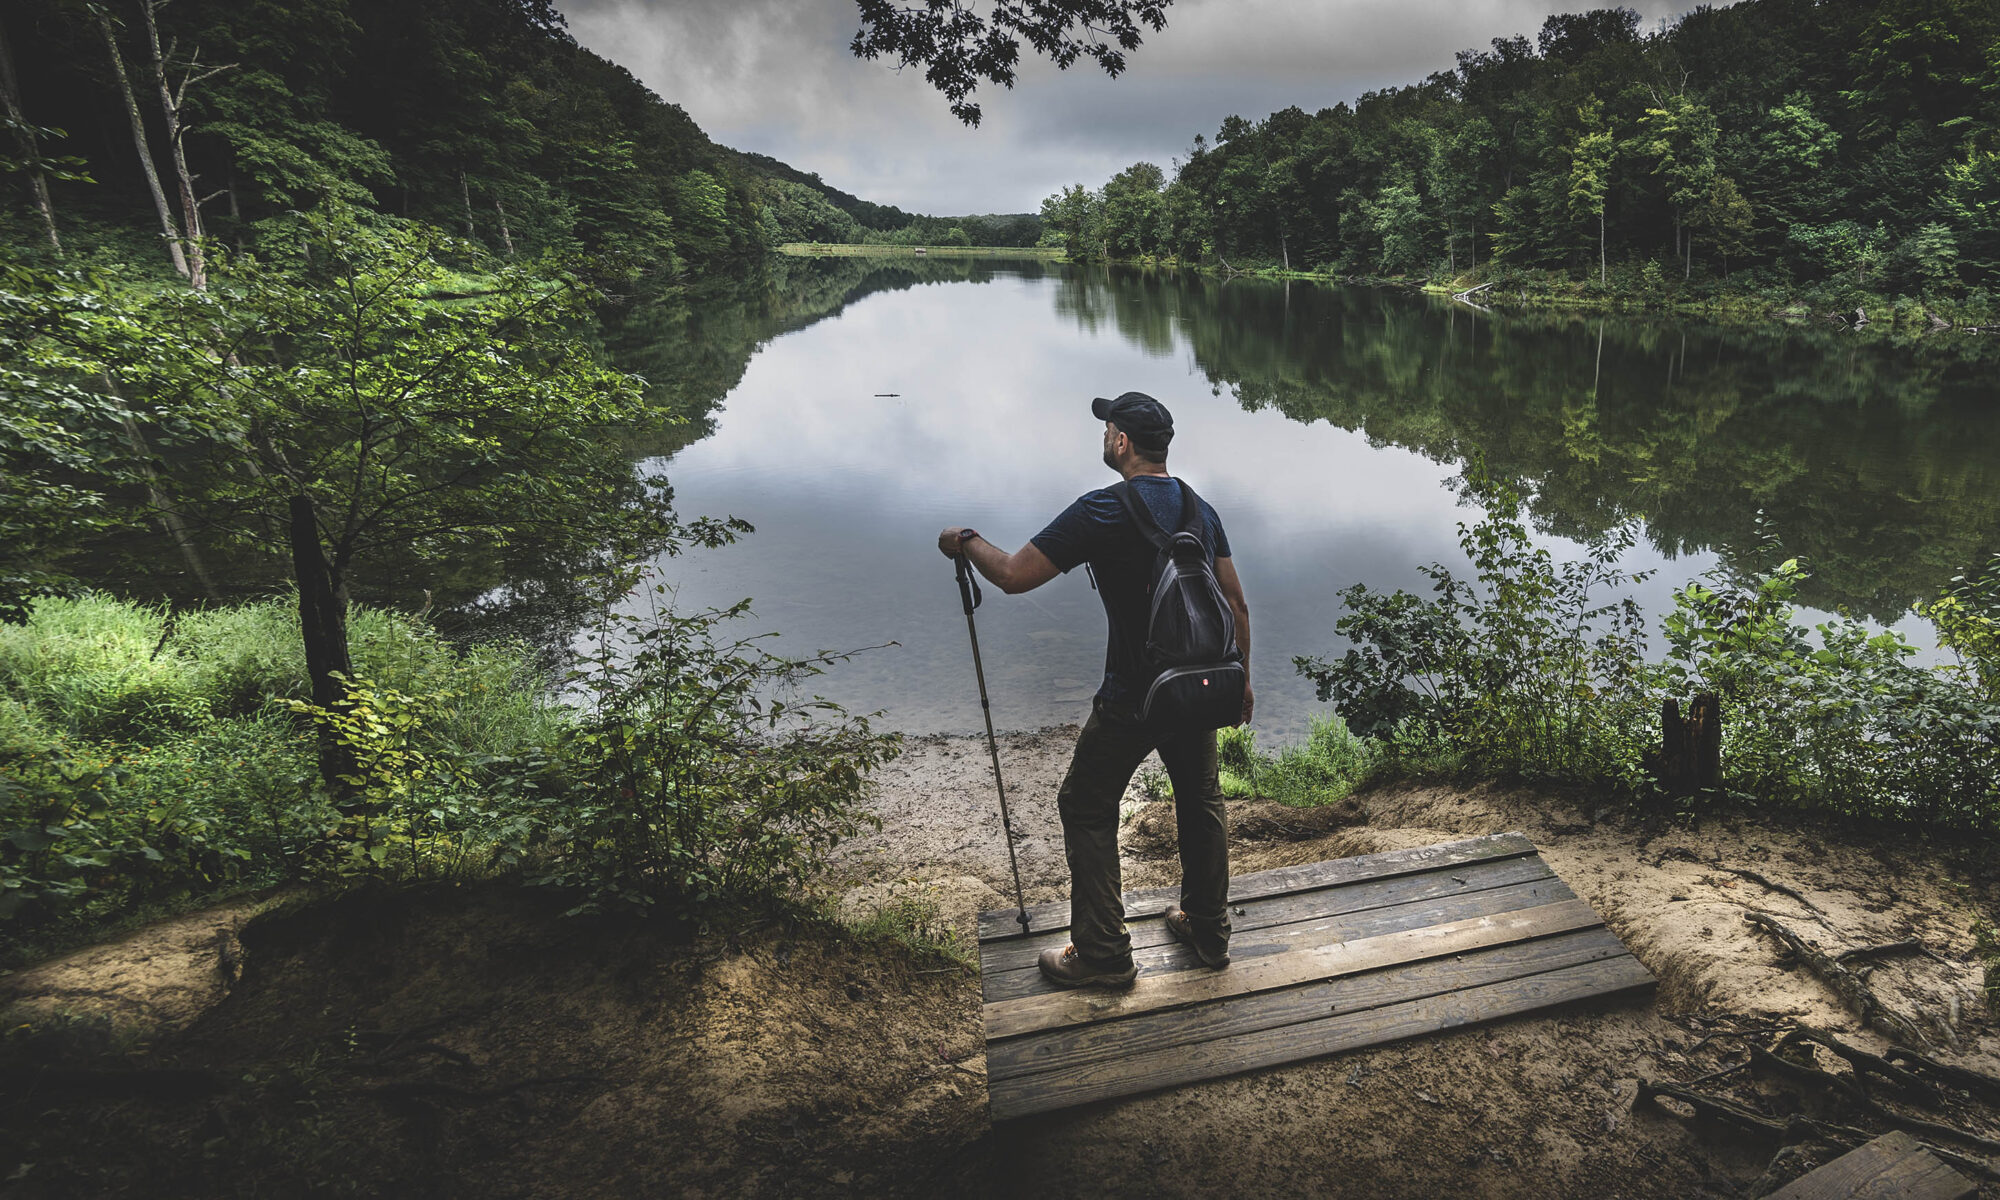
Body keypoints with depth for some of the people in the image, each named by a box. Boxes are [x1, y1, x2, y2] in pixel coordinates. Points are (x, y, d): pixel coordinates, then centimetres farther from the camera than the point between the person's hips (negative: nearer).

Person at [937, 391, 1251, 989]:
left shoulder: (1103, 512, -18)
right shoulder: (1200, 509, 5)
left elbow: (1014, 575, -20)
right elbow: (1236, 603, 9)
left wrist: (966, 541, -1)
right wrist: (1240, 678, 20)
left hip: (1131, 701, -7)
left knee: (1087, 811, 10)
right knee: (1201, 802, 23)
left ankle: (1102, 955, 16)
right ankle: (1209, 931, 37)